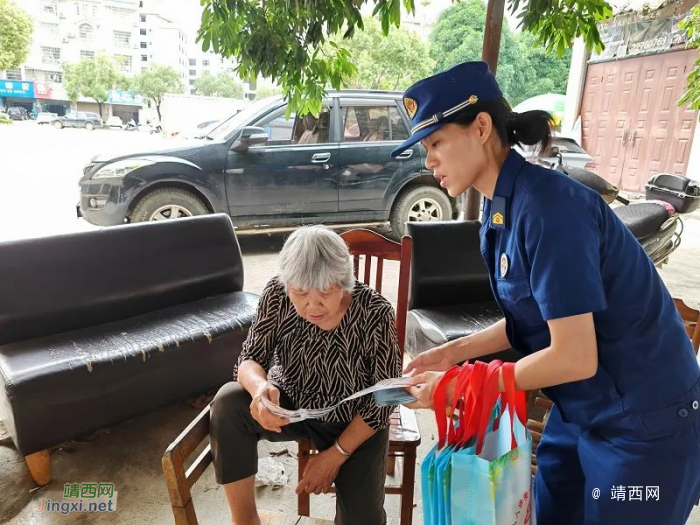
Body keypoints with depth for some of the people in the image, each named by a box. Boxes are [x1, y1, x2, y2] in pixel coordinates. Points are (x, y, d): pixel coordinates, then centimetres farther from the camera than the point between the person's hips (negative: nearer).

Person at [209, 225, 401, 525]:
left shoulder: (375, 314, -27)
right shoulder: (277, 295, -20)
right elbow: (250, 359, -15)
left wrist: (336, 454, -16)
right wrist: (259, 386, -40)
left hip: (355, 424, -2)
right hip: (290, 406, 2)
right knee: (228, 402, -25)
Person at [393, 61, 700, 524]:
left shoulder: (546, 205, -27)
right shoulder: (502, 209, -1)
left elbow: (574, 356, -27)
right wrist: (455, 352, 1)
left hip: (643, 421, -7)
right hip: (582, 411, 8)